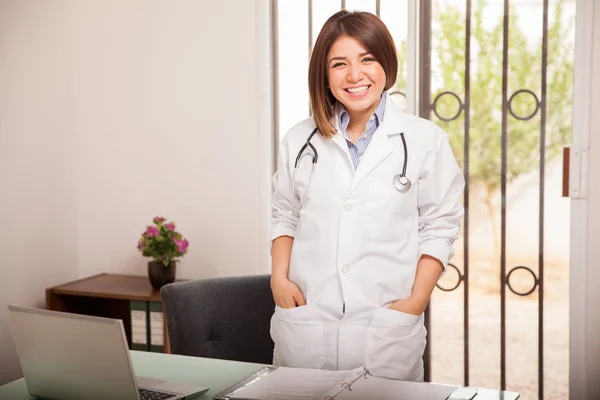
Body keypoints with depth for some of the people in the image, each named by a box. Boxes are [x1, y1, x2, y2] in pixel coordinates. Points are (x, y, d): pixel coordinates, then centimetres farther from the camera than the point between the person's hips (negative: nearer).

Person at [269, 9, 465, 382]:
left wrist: (416, 301, -8)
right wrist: (279, 277, 1)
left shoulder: (425, 139, 0)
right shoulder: (300, 140, 8)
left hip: (386, 331, -2)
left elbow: (438, 228, 1)